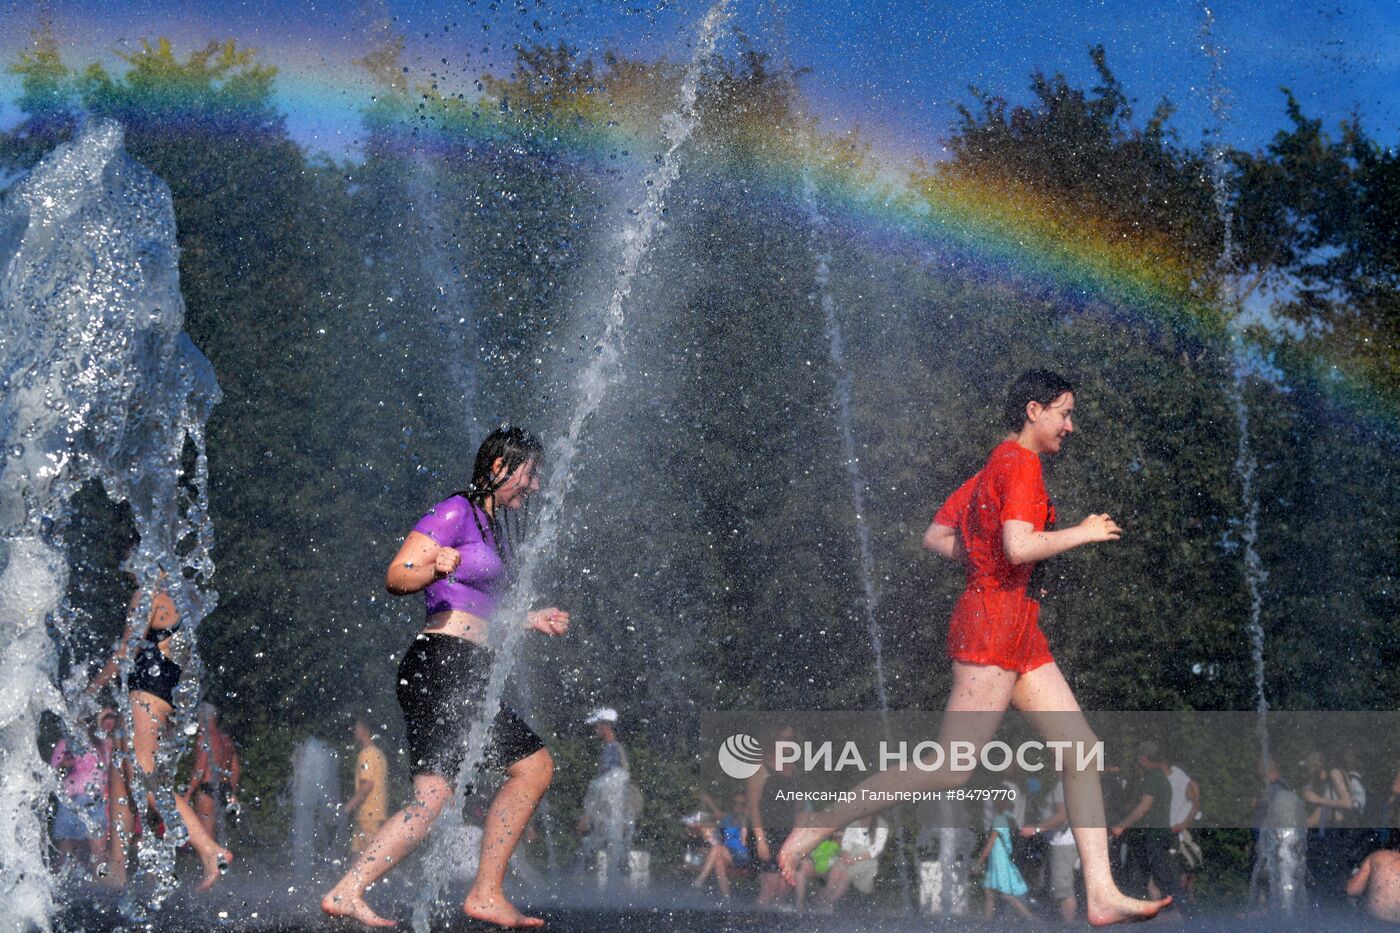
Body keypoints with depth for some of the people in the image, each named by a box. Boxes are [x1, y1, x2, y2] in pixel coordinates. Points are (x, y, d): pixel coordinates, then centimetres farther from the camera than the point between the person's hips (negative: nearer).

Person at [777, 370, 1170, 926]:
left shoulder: (989, 470, 19)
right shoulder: (1020, 463, -10)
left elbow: (934, 537, 20)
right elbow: (1020, 546, -23)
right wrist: (1084, 533, -9)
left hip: (1019, 632, 11)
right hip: (994, 624, -11)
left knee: (1082, 747, 2)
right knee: (951, 769, -11)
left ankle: (1101, 895, -2)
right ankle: (814, 830, -5)